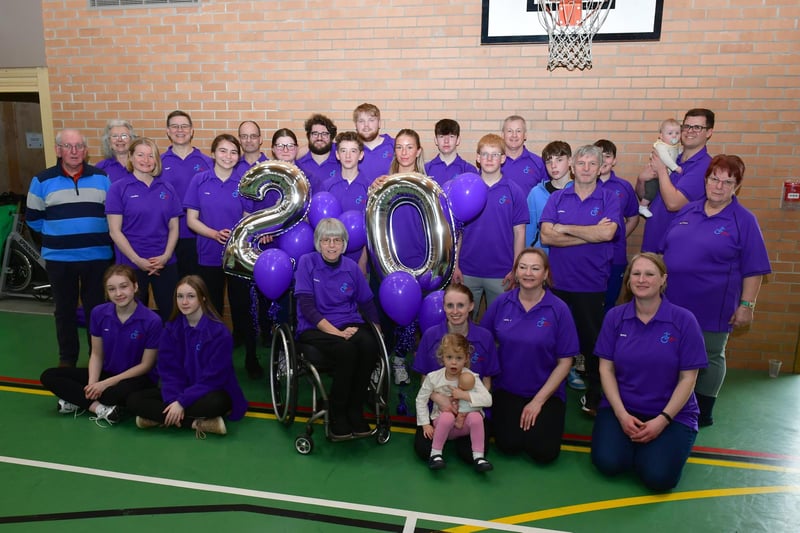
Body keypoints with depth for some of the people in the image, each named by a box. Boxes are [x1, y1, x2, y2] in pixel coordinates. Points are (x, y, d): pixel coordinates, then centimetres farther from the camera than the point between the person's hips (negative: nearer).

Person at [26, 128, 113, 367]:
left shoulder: (102, 178, 1)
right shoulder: (42, 180, 0)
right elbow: (33, 218, 8)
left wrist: (96, 233, 1)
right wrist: (58, 233, 8)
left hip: (97, 257, 0)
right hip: (59, 259, 1)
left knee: (96, 308, 9)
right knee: (65, 310, 12)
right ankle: (67, 357, 26)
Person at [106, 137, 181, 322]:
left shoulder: (167, 189, 6)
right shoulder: (118, 188, -3)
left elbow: (173, 227, 7)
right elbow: (115, 231, -6)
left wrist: (166, 256, -8)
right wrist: (137, 260, -13)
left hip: (165, 263, 3)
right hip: (131, 264, -2)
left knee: (168, 312, 6)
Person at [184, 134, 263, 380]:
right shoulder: (199, 181, -1)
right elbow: (191, 219, -1)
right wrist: (215, 234, -19)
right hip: (209, 256, 1)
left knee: (243, 308, 4)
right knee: (212, 310, 12)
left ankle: (251, 359, 18)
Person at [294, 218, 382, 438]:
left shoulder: (351, 267, 8)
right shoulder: (307, 263, -3)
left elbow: (367, 303, 15)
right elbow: (307, 307, -10)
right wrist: (337, 332, -20)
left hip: (350, 324, 4)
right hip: (314, 328, -3)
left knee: (370, 345, -30)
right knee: (347, 349, -34)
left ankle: (355, 410, -13)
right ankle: (337, 414, -14)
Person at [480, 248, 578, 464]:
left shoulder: (559, 310, -11)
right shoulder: (501, 303, -5)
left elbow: (564, 362, -7)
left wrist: (538, 401, -10)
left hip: (546, 392, -1)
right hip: (507, 389, 1)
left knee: (543, 451, -13)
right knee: (509, 445, -14)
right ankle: (502, 415, 16)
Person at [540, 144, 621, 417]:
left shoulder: (609, 198, 0)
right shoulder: (557, 198, 5)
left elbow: (607, 233, -18)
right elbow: (546, 236, -9)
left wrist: (565, 228, -11)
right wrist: (591, 234, -13)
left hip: (593, 284, -1)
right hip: (559, 282, 2)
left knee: (593, 341, 9)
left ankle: (594, 396, 25)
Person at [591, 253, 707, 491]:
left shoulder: (684, 320, -9)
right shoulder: (614, 317, -4)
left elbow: (687, 378, -7)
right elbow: (606, 369, -2)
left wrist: (662, 420, -16)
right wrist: (621, 414, -13)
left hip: (672, 413, -1)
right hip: (621, 408, 1)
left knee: (658, 476, -21)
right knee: (608, 462, -21)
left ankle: (657, 442, 12)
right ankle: (629, 438, 12)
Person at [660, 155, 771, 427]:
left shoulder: (744, 221, -6)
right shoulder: (687, 211, 7)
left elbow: (753, 270, -7)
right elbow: (665, 251, 14)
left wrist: (746, 305, -10)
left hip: (712, 309, -4)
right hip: (673, 302, 4)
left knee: (709, 358, 11)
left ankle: (703, 414, 26)